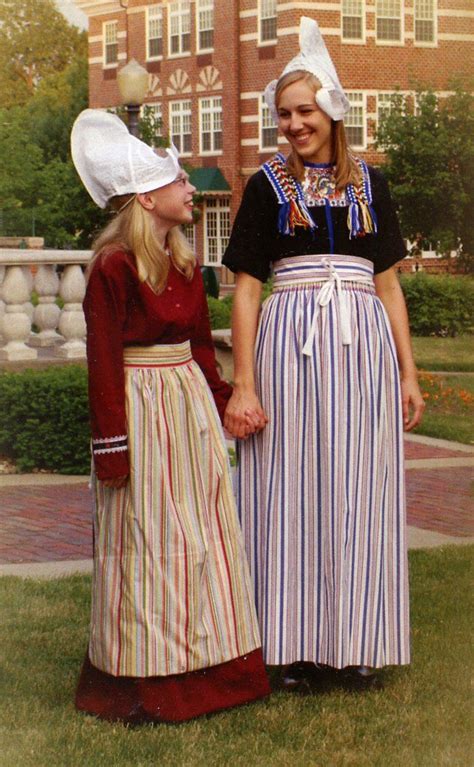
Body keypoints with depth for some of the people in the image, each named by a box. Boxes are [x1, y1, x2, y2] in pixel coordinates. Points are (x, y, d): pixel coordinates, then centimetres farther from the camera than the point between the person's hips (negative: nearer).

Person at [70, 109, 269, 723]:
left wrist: (222, 400, 16)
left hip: (190, 401, 8)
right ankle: (143, 687, 12)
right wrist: (112, 446, -16)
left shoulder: (184, 262, 9)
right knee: (146, 542, 0)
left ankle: (203, 668, 24)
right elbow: (103, 361, -15)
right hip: (141, 405, -8)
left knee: (202, 533, 12)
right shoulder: (114, 266, -15)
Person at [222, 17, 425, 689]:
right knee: (290, 493, 1)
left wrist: (408, 374, 8)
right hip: (289, 344, -2)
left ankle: (356, 641, 15)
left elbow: (388, 283, 13)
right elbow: (246, 288, 2)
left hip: (364, 343, 2)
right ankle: (293, 646, 9)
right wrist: (243, 384, -5)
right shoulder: (267, 186, 5)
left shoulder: (370, 183, 12)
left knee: (359, 491, 5)